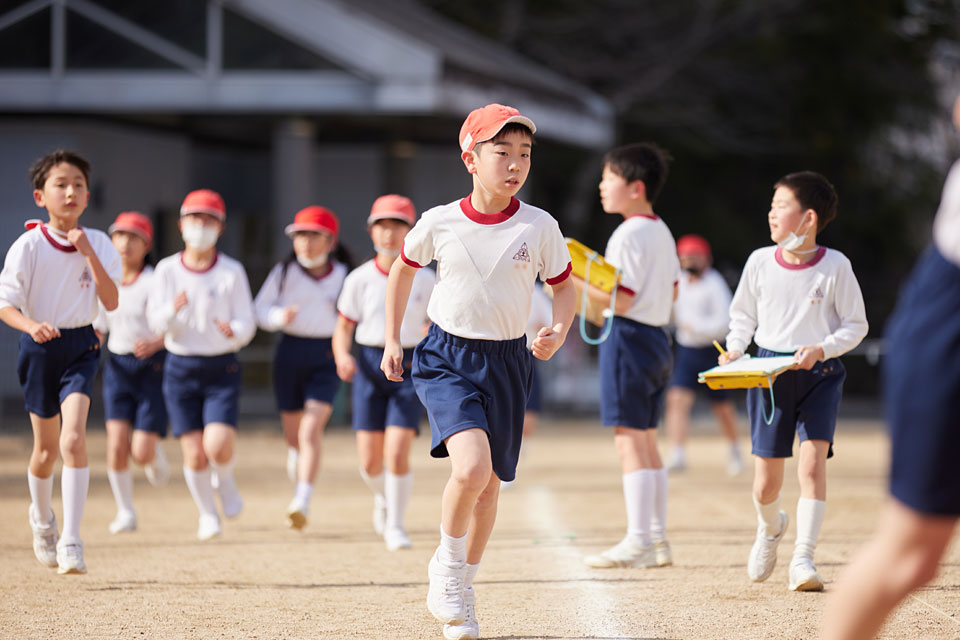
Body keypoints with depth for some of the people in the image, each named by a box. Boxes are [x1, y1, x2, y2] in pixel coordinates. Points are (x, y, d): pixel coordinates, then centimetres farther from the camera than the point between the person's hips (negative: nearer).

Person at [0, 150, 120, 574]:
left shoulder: (98, 243, -2)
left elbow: (112, 302, -9)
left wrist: (89, 253, -18)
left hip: (81, 346, 0)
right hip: (39, 346, 0)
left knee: (73, 438, -19)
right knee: (46, 448, 12)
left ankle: (71, 541, -20)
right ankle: (41, 519, 42)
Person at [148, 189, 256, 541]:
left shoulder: (232, 272, -3)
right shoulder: (167, 270, 0)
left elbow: (247, 324, -4)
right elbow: (155, 320, -3)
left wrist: (234, 330, -27)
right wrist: (173, 309, -25)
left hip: (221, 368, -1)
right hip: (180, 367, 1)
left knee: (218, 447, -18)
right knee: (194, 455, -1)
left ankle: (225, 480, 18)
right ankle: (207, 513, 24)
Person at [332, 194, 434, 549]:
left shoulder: (424, 279, 2)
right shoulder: (360, 279, 1)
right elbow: (343, 328, 5)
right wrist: (342, 356, -14)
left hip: (410, 367, -1)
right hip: (369, 364, 1)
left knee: (397, 453, -13)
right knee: (370, 461, 0)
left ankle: (395, 526, 4)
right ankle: (383, 498, 34)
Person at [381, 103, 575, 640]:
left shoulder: (540, 227, -6)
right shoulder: (440, 223, -6)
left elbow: (564, 287, 7)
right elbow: (403, 268, 13)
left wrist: (559, 331, -14)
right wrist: (392, 340, 13)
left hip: (507, 360, 2)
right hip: (446, 358, -2)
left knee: (489, 484, 11)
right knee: (472, 467, -24)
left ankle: (463, 588, 32)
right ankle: (446, 566, 1)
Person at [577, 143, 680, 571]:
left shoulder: (628, 235, -15)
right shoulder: (662, 232, 14)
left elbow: (621, 300, -20)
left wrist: (575, 279, -18)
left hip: (628, 338, -10)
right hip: (658, 337, 10)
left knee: (629, 440, -8)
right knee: (647, 442, 13)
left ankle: (638, 541, -10)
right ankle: (657, 539, 14)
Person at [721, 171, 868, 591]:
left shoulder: (835, 266, -6)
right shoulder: (760, 262, 0)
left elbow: (856, 325, 1)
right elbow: (743, 315, 14)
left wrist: (822, 349, -16)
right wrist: (734, 350, -4)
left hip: (820, 374, -2)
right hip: (769, 372, 2)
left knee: (812, 463, -19)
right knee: (765, 483, 5)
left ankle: (803, 559, -16)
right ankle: (770, 527, 39)